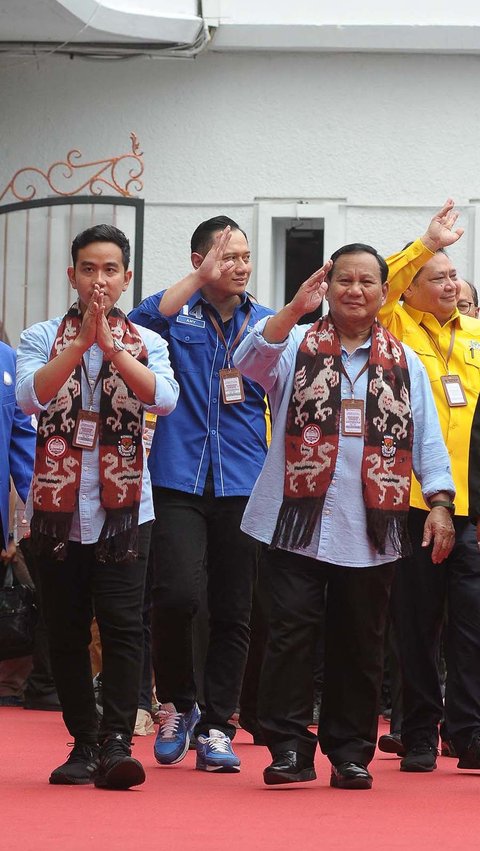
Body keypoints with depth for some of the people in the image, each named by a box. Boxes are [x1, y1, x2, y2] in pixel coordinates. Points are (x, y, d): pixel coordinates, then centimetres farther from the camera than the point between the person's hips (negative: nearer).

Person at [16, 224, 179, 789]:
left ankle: (116, 744, -11)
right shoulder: (42, 338, 5)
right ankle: (84, 743, 15)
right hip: (58, 506, 1)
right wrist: (81, 342, -23)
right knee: (65, 631, 5)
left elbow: (164, 398, -14)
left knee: (122, 625, -10)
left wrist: (110, 344, -22)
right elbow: (29, 397, -14)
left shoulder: (144, 344, 6)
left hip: (123, 507, -1)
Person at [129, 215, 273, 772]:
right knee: (177, 594, -16)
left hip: (244, 485, 3)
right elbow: (142, 321, -18)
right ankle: (176, 703, 7)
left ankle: (216, 727, 13)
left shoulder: (267, 323, 12)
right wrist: (201, 278, -20)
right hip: (178, 478, -2)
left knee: (234, 611, 3)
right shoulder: (177, 313, 5)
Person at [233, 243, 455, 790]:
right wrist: (295, 309, -25)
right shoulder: (297, 346, 6)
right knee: (291, 632, -6)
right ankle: (289, 747, -1)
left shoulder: (403, 363, 13)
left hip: (371, 530, 2)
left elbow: (425, 438, 11)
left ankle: (351, 751, 14)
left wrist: (439, 502, 0)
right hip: (299, 519, -2)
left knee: (359, 642, 6)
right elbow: (248, 362, -15)